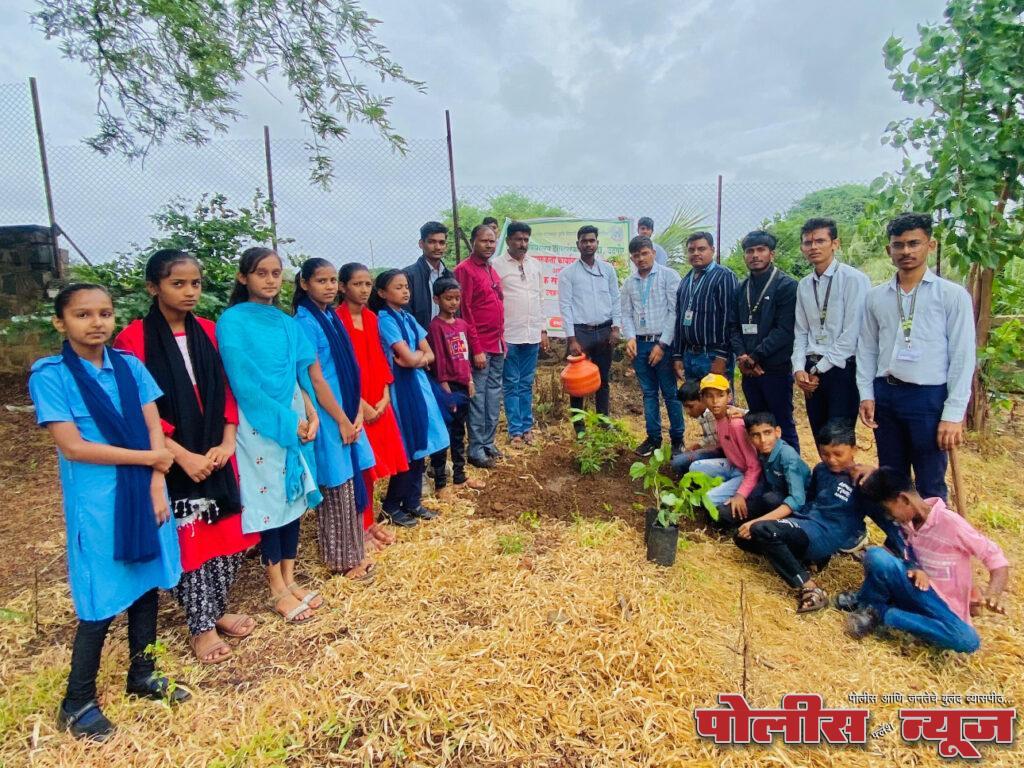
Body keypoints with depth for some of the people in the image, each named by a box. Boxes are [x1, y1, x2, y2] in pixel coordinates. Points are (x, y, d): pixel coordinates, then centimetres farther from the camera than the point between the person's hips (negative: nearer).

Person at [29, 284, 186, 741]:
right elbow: (72, 446, -16)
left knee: (148, 585, 14)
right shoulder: (50, 375, -10)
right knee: (102, 603, 4)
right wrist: (148, 458, -12)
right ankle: (77, 702, 26)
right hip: (95, 504, -4)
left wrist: (157, 485, -10)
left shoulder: (130, 367, 2)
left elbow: (154, 431, 0)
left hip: (144, 494, 4)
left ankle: (142, 674, 34)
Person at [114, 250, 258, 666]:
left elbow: (227, 390, 7)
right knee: (187, 540, 6)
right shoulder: (133, 339, -9)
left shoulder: (209, 332, 5)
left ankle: (217, 610, 33)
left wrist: (227, 442, -6)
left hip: (217, 456, 5)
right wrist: (183, 456, -17)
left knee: (229, 536, 12)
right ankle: (200, 626, 24)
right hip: (173, 461, -4)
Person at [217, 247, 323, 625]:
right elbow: (243, 383, -14)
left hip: (295, 421, 6)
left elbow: (300, 374, 11)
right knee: (268, 499, 2)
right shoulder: (232, 322, -8)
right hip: (259, 425, -6)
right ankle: (277, 588, 17)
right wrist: (286, 420, -14)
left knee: (294, 495, 10)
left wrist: (310, 414, -4)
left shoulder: (287, 323, 10)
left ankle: (289, 578, 24)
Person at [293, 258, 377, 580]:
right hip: (328, 417, -8)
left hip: (346, 413, 8)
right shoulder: (305, 322, -14)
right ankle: (341, 558, 18)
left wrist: (357, 412, 2)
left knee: (351, 483, 15)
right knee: (336, 487, 3)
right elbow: (315, 379, -17)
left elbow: (348, 370, 10)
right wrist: (342, 420, -14)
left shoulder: (332, 317, 10)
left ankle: (352, 550, 29)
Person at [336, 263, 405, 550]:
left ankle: (369, 520, 26)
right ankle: (362, 526, 15)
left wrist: (385, 397, 0)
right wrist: (361, 404, -16)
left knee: (372, 463, 13)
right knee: (360, 465, 1)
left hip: (379, 404, 6)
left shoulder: (372, 318, 10)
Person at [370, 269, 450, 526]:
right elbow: (409, 357, -20)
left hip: (418, 384, 7)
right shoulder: (385, 319, -12)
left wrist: (416, 359, -12)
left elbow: (429, 355, 8)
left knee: (419, 447, 11)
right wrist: (419, 353, 0)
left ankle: (412, 501, 23)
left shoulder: (409, 318, 12)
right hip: (400, 387, -7)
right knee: (405, 449, -1)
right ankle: (391, 505, 15)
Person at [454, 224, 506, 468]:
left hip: (497, 346, 8)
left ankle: (488, 442, 22)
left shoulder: (492, 270, 17)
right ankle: (476, 449, 7)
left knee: (494, 395, 12)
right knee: (477, 397, -2)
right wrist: (476, 349, -16)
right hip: (480, 347, -8)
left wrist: (502, 339, 15)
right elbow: (464, 312, -14)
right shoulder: (465, 270, -8)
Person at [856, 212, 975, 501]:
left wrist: (953, 414, -10)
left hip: (929, 397, -4)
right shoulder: (876, 297, 8)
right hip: (884, 394, 4)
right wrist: (866, 395, 2)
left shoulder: (953, 295, -2)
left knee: (930, 486, 5)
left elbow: (962, 358, -5)